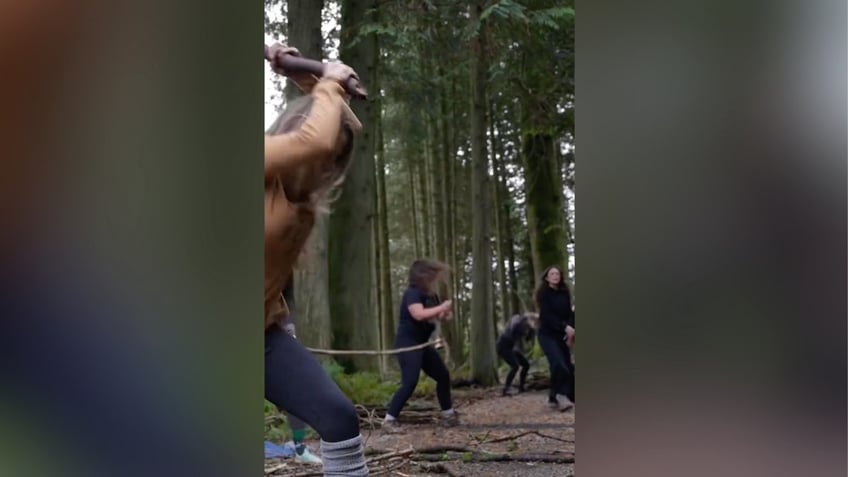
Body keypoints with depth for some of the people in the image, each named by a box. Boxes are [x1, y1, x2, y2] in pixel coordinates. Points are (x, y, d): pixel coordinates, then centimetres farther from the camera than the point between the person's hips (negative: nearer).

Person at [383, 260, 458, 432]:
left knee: (443, 375, 13)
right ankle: (389, 419, -12)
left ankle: (448, 415, 25)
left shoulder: (431, 296, 11)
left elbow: (435, 316, 23)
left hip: (422, 343, 10)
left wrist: (445, 314, -1)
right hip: (407, 343, -10)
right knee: (410, 383, -18)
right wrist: (442, 307, -23)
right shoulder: (412, 293, -16)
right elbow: (419, 314, -33)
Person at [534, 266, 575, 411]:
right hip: (547, 334, -5)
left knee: (567, 366, 1)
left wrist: (570, 329, -16)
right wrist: (565, 327, -25)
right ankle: (554, 398, -14)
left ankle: (570, 398, 10)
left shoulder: (564, 294, 9)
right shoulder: (543, 294, -6)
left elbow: (569, 313, 3)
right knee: (559, 365, -21)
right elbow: (547, 315, -16)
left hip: (561, 335, 5)